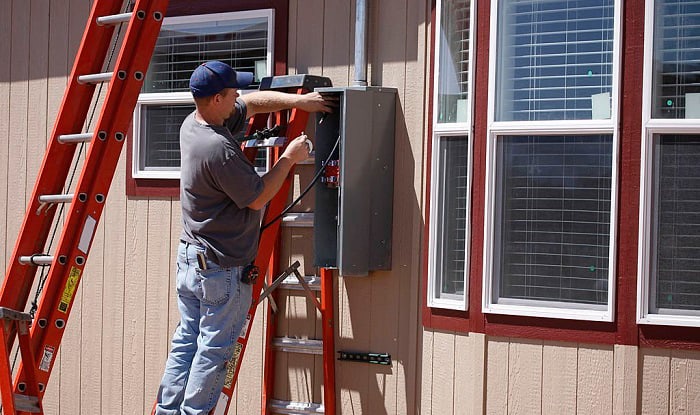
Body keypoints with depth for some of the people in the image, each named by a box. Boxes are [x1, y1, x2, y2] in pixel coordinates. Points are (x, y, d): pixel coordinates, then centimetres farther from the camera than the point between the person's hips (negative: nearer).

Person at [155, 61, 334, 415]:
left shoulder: (192, 124, 4)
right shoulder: (219, 149, -25)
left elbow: (253, 103, 17)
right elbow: (257, 198, -15)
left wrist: (298, 100, 11)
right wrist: (289, 158, -6)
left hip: (189, 257, 9)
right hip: (222, 267, -9)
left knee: (186, 341, 14)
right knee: (214, 350, 0)